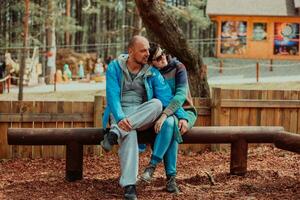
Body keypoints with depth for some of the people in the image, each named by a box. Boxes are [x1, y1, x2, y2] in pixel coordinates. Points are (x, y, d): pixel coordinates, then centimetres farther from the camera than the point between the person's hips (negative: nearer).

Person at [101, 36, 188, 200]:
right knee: (129, 134, -38)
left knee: (157, 103, -31)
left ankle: (115, 133, -37)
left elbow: (167, 96, -1)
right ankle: (129, 186, -43)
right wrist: (120, 118, -29)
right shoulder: (114, 68, 0)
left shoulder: (152, 72, 6)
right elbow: (112, 96, -12)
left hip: (142, 117, 3)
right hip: (120, 114, -3)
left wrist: (182, 116, -16)